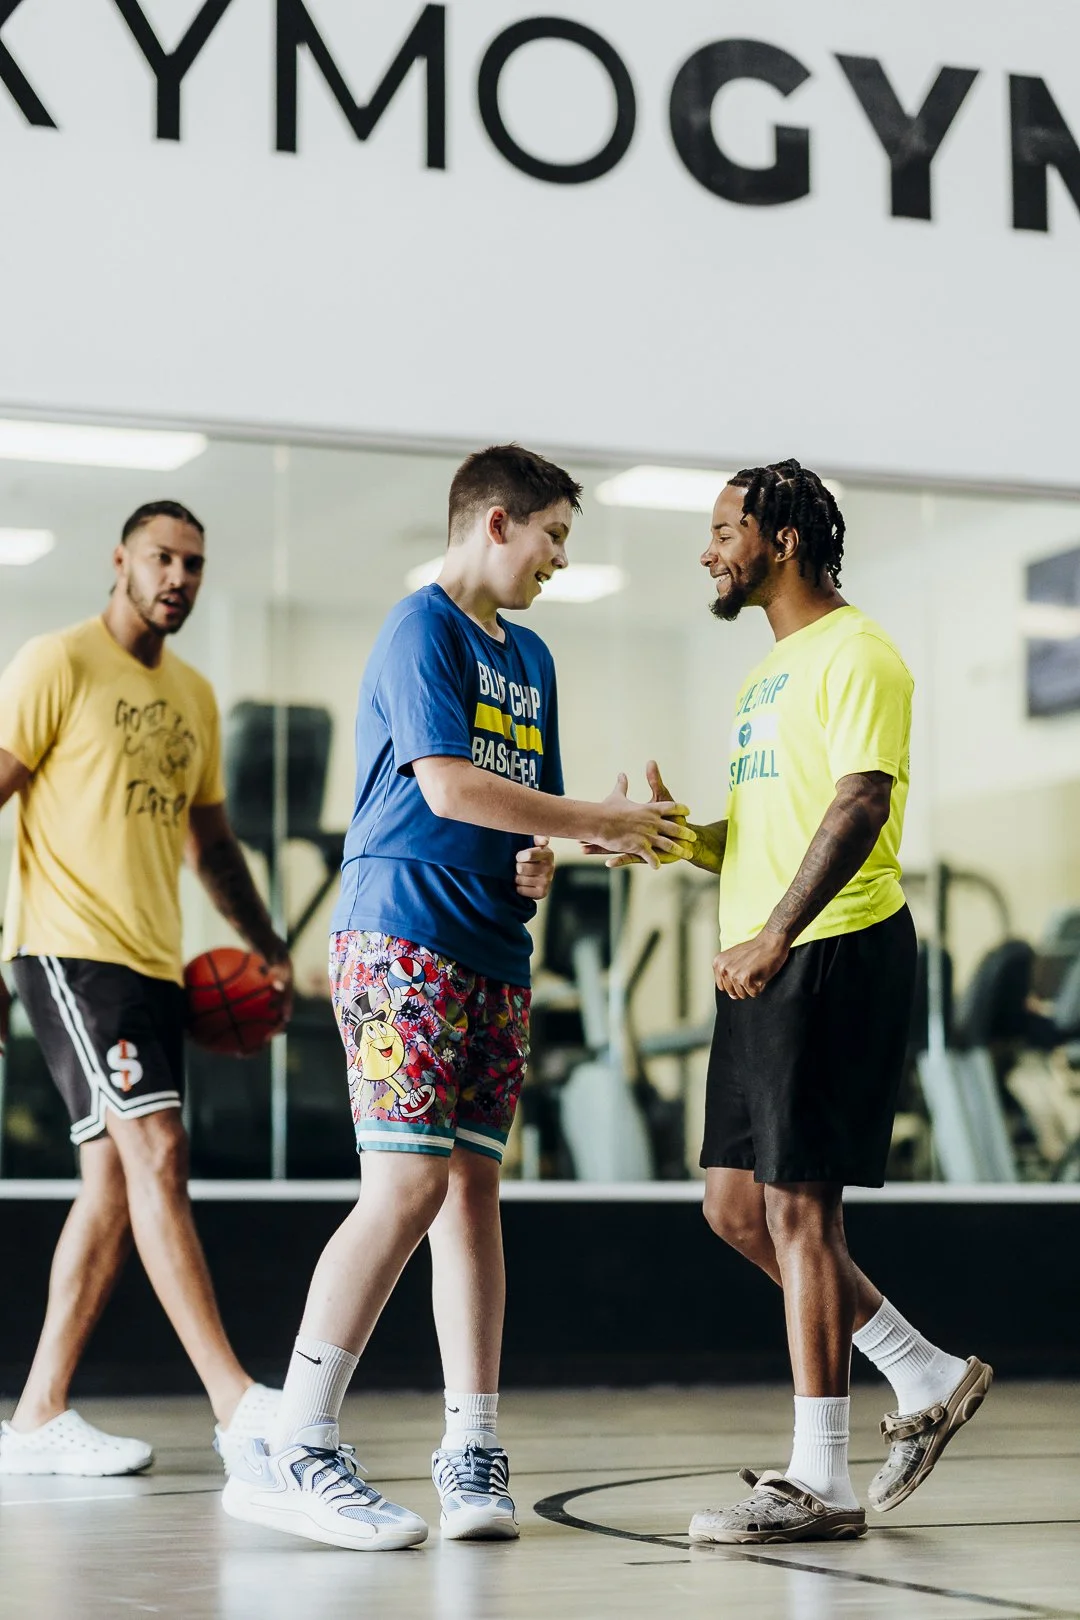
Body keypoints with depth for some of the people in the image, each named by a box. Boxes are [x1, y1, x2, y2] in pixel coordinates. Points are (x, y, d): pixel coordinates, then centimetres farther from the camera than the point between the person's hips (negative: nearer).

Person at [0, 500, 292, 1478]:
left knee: (118, 1184, 6)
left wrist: (268, 947, 21)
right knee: (156, 1153, -18)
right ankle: (237, 1404, -22)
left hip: (156, 962, 8)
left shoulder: (194, 696, 18)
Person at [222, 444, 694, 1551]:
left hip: (493, 952, 8)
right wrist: (600, 825, -10)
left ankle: (471, 1452, 7)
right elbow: (448, 785, -16)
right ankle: (289, 1453, -12)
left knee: (472, 1187, 5)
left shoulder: (528, 657, 22)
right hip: (403, 936, -8)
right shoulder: (423, 630, -5)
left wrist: (540, 858, 4)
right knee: (409, 1187, -15)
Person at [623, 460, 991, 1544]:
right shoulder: (765, 676, 22)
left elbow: (861, 805, -20)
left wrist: (775, 935, -29)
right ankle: (927, 1380, 20)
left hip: (835, 955, -10)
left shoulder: (853, 653, -8)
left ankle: (819, 1483, -1)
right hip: (763, 965, 10)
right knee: (735, 1202, 10)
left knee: (797, 1205, -8)